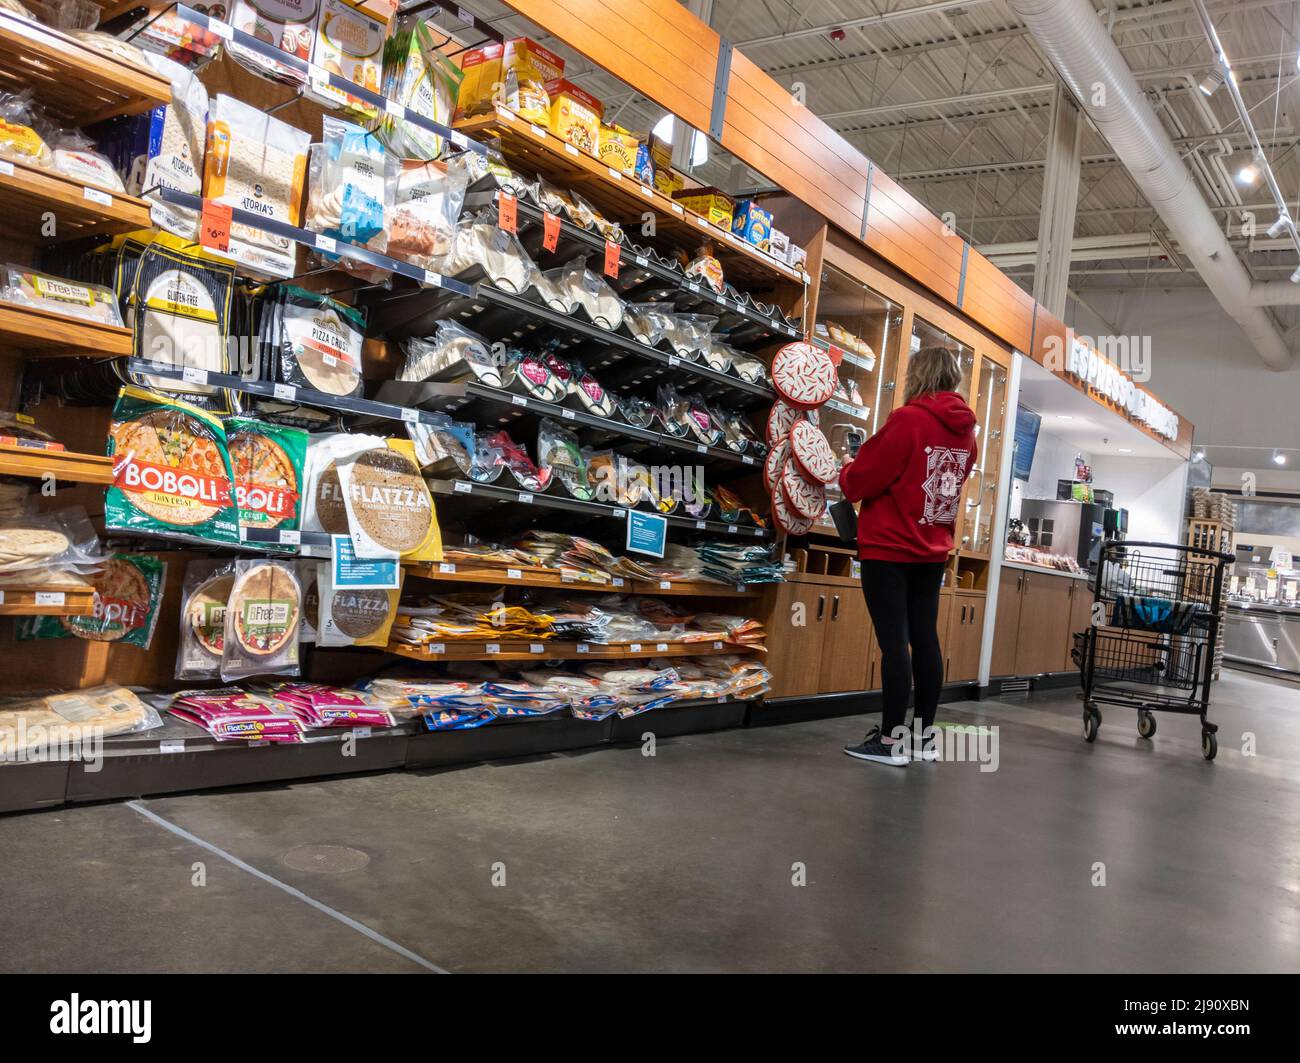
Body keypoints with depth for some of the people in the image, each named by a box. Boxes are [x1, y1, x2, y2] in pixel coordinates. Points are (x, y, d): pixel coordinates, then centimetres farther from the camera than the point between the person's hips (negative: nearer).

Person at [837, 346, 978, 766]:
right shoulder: (966, 431, 9)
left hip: (889, 549, -7)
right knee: (925, 639, 10)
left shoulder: (908, 419, -14)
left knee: (894, 641, -5)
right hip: (932, 551, 7)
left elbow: (862, 482, -13)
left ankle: (892, 740, -1)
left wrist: (846, 472, 10)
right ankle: (925, 735, 17)